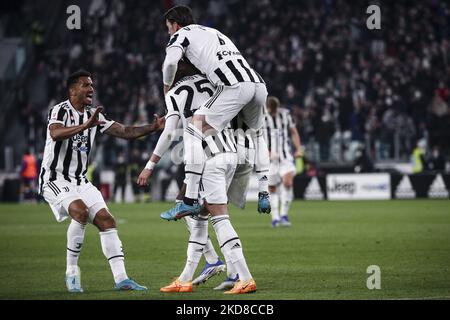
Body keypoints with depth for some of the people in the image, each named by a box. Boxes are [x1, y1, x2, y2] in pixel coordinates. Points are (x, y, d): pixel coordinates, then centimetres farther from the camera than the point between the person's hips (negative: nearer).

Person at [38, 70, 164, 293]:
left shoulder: (94, 116, 11)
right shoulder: (60, 111, -12)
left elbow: (125, 132, 7)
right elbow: (56, 134, -34)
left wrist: (153, 127, -8)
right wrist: (86, 125, -46)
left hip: (80, 180, 8)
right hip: (55, 179, -8)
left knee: (106, 220, -3)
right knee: (80, 211, -30)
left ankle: (121, 278, -2)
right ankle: (71, 272, -19)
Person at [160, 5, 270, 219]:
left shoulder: (181, 35, 15)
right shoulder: (213, 32, 38)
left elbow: (170, 62, -4)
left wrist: (167, 86, 14)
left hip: (235, 86, -7)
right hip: (258, 83, 7)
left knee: (195, 131, -1)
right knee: (256, 135, 31)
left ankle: (190, 200, -9)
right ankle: (264, 195, 25)